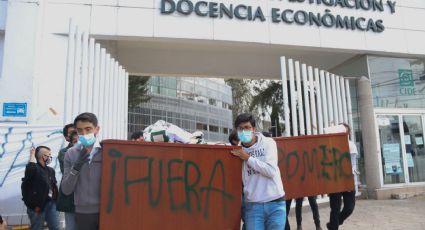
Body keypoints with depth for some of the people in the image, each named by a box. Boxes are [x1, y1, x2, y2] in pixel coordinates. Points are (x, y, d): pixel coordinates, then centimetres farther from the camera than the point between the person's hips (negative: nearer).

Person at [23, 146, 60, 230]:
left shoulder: (51, 170, 15)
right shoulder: (34, 168, -8)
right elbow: (31, 168, -34)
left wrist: (56, 200, 9)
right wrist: (32, 154, -21)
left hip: (51, 203, 6)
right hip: (38, 205, -6)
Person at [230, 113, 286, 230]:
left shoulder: (268, 143, -3)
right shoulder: (238, 151, 1)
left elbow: (271, 171, -14)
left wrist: (248, 158, -10)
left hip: (275, 204, -1)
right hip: (253, 205, 1)